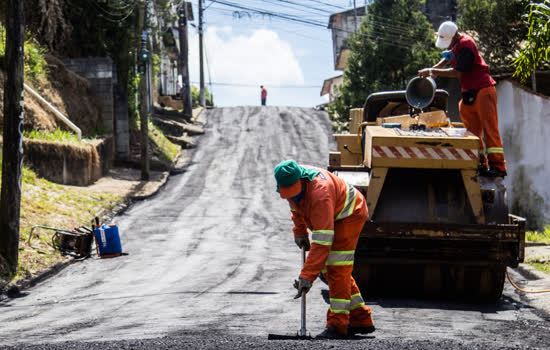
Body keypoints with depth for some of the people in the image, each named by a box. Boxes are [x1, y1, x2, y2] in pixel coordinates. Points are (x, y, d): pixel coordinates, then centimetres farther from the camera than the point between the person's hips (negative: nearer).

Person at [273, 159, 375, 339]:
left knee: (337, 270, -19)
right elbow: (296, 205, 12)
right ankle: (361, 321, 15)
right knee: (331, 271, 9)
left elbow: (322, 242, -44)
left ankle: (337, 325, -18)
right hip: (332, 218, 9)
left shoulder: (320, 193, -41)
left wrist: (307, 276, -46)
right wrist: (300, 231, 7)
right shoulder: (290, 181, -16)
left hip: (349, 213, -9)